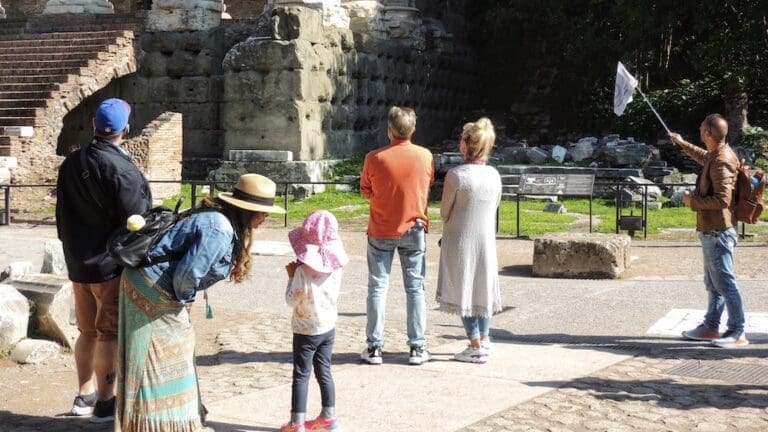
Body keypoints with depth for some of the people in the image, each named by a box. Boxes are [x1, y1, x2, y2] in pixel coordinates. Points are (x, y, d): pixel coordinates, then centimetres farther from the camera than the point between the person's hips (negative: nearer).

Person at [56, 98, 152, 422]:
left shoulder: (71, 163, 6)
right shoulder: (121, 169, -19)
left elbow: (62, 215, 15)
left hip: (78, 262, 7)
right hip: (113, 264, -7)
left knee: (88, 331, 17)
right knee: (110, 334, 1)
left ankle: (85, 395, 25)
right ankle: (105, 402, 7)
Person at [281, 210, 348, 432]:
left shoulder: (303, 272, -22)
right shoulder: (335, 267, -6)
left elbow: (291, 300, -16)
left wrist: (291, 276, -5)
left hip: (306, 331, -6)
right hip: (329, 328, 6)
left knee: (301, 375, 2)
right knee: (324, 372, 16)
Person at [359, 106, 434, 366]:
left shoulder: (375, 158, -13)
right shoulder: (425, 156, -7)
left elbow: (365, 190, 1)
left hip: (381, 231, -1)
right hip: (414, 230, 1)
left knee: (377, 288, 7)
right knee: (415, 288, 8)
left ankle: (374, 347, 8)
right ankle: (417, 348, 9)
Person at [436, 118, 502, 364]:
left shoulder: (456, 175, -17)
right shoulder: (494, 175, -1)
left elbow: (444, 212, -8)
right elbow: (494, 208, 8)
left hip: (460, 240, -5)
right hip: (486, 239, 5)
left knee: (463, 290, 4)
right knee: (482, 289, 18)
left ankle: (476, 348, 5)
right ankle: (484, 340, 26)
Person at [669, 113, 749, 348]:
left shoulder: (721, 162, -21)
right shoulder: (716, 154, 10)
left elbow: (722, 199, -27)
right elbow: (704, 157, 36)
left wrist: (693, 201, -16)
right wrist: (682, 144, 45)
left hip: (718, 232, -11)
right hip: (711, 231, 11)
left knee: (724, 282, -6)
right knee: (713, 283, 16)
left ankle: (737, 333, -1)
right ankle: (710, 327, 25)